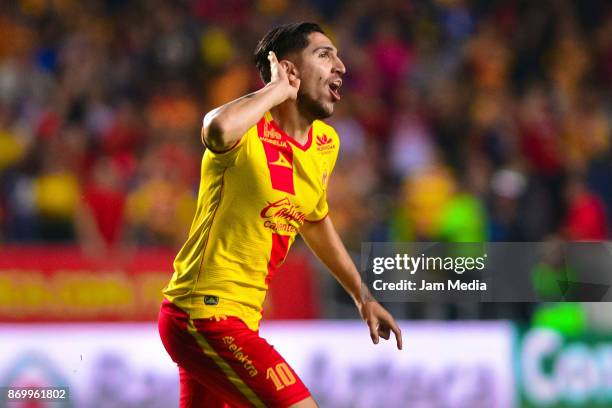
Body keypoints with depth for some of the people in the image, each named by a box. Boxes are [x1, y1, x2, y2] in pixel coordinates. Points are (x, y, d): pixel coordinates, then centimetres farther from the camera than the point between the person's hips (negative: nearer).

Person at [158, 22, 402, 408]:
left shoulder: (326, 143, 9)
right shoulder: (248, 130, -17)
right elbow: (219, 129, -44)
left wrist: (362, 295, 32)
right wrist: (279, 89, -26)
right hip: (206, 314, -9)